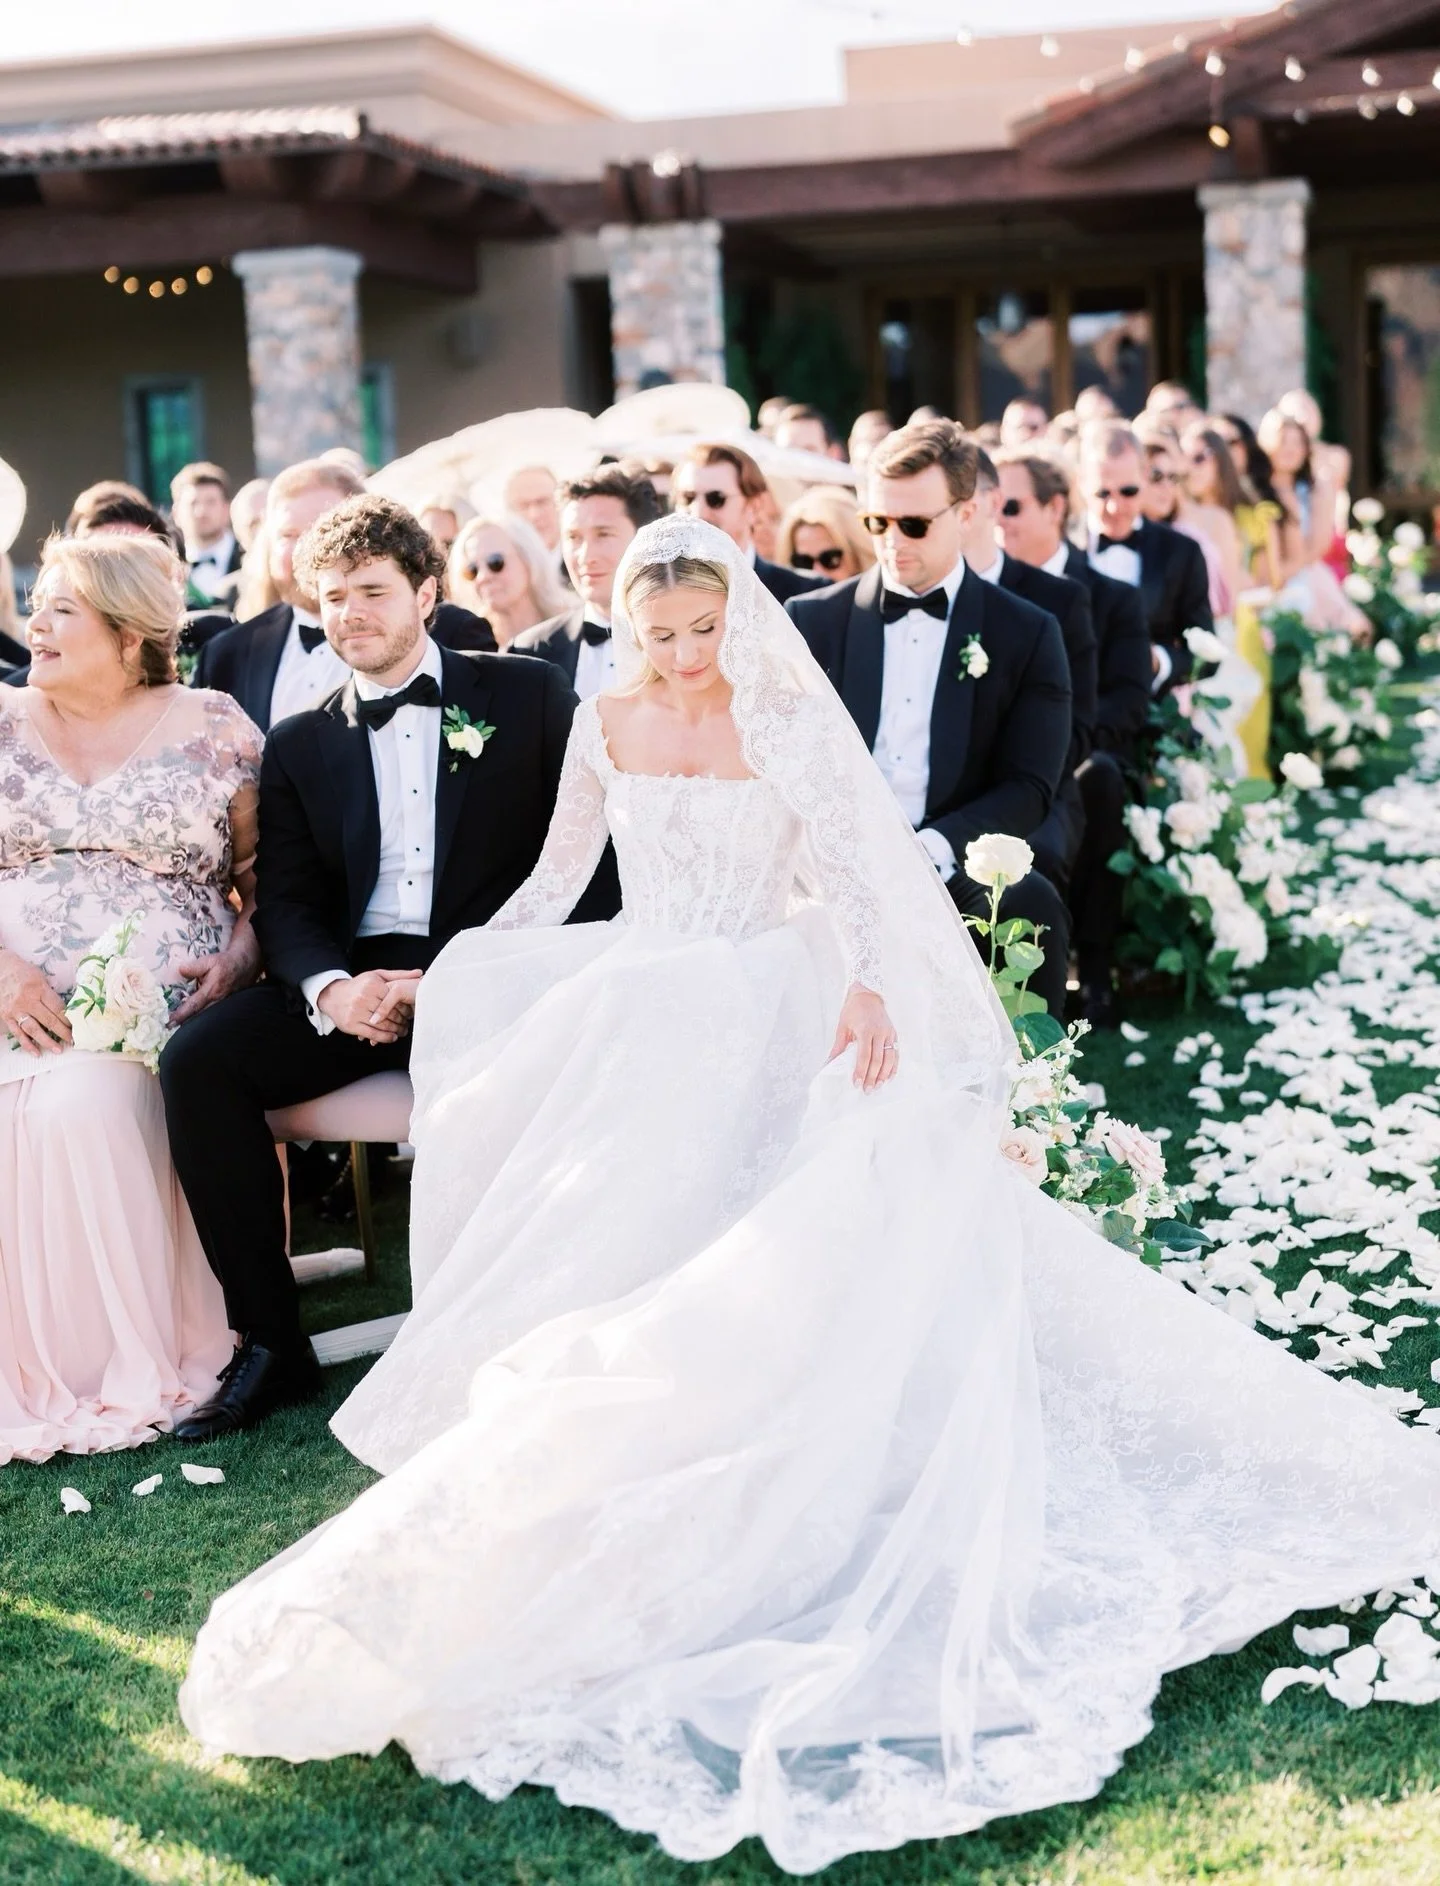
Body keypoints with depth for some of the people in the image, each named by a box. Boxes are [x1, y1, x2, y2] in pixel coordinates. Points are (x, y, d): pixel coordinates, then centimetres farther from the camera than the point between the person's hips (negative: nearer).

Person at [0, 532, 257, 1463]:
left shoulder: (213, 728, 9)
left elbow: (268, 871, 9)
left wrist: (241, 957, -9)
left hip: (161, 1008, -2)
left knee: (81, 1105, -32)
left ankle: (129, 1368, -16)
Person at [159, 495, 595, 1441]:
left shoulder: (527, 695, 6)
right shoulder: (299, 743, 15)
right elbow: (286, 903, 9)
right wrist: (331, 988, -15)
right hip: (354, 980, 4)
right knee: (197, 1059, -20)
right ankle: (271, 1342, -10)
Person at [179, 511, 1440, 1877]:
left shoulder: (788, 723, -2)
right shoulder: (603, 727, 9)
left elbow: (851, 871, -11)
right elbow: (555, 881, 14)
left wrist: (868, 988, -30)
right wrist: (468, 967, -2)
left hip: (766, 1005, -3)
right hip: (634, 1001, 3)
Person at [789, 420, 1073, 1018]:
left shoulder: (1028, 634, 8)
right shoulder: (812, 621, 12)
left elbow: (1029, 788, 1)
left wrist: (931, 848, -17)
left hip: (959, 874, 0)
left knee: (1032, 904, -32)